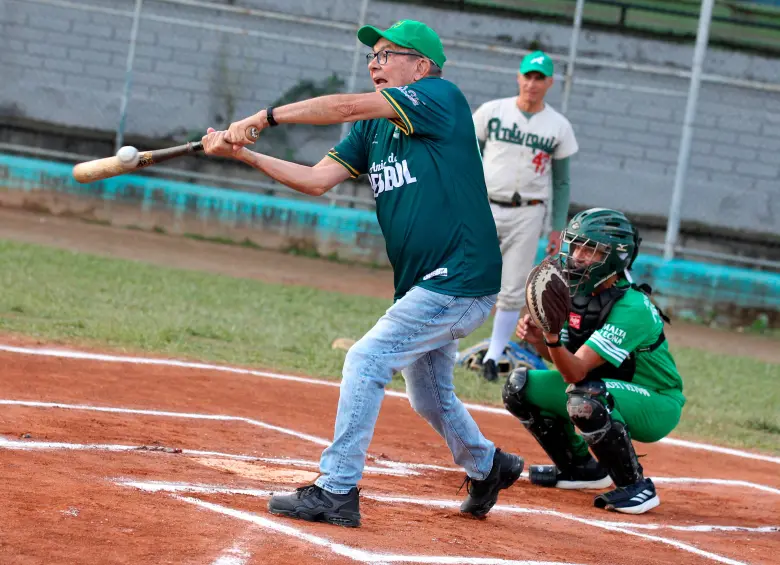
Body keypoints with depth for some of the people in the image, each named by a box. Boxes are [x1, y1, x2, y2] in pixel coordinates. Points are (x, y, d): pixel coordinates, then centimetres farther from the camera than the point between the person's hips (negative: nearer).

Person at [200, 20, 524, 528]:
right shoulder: (373, 129, 12)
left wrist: (267, 116, -21)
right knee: (429, 397, 21)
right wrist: (244, 153, -9)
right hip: (424, 285, 9)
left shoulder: (441, 96, -11)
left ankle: (337, 491, -11)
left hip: (462, 279, -9)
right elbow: (316, 180, 2)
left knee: (366, 361, -15)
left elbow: (348, 107, -21)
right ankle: (488, 467, 46)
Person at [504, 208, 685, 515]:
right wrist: (538, 338, -17)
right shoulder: (576, 293, -4)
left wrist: (552, 337, -51)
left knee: (585, 398, -37)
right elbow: (565, 360, 3)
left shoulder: (631, 308, -28)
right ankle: (581, 467, 16)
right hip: (605, 389, 9)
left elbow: (575, 371, -33)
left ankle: (636, 486, -18)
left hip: (658, 406, -9)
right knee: (520, 386, -1)